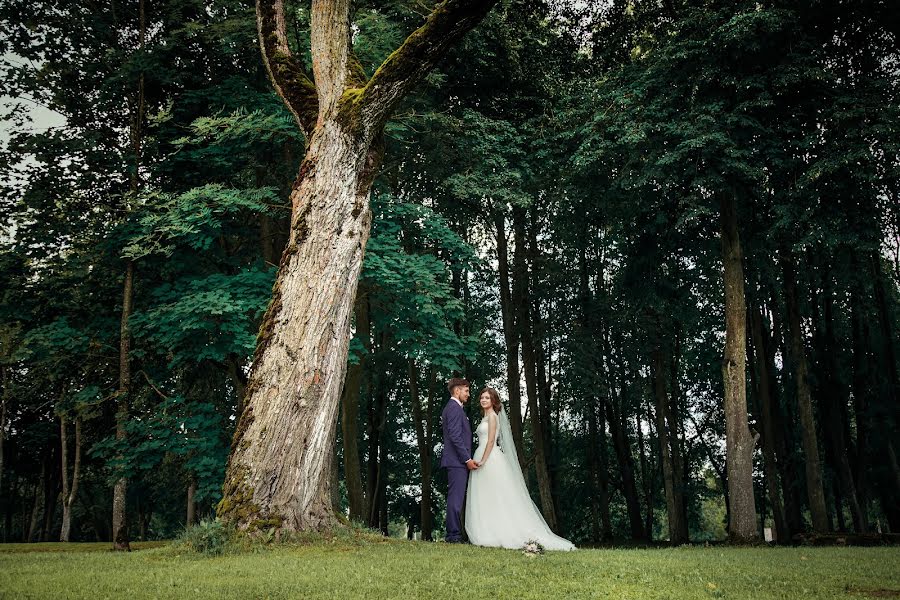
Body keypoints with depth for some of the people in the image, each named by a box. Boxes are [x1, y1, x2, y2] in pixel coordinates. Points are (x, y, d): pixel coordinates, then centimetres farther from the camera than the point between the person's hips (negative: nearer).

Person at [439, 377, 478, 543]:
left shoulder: (450, 408, 21)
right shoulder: (455, 408, -12)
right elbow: (455, 436, -20)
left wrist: (467, 458, 21)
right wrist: (467, 459, -17)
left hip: (456, 461, 11)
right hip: (457, 461, -11)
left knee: (455, 498, 11)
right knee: (456, 498, -8)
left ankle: (453, 534, 15)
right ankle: (454, 535, -7)